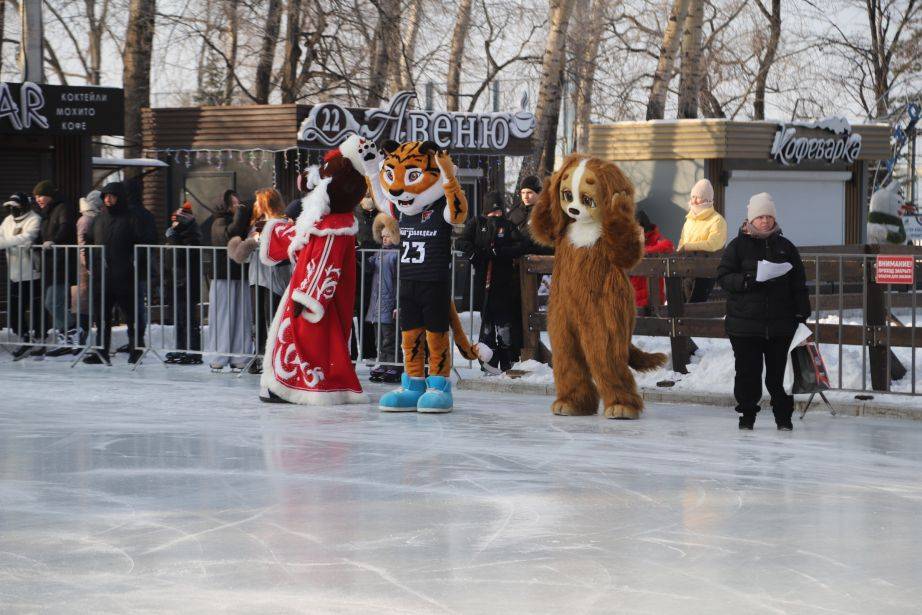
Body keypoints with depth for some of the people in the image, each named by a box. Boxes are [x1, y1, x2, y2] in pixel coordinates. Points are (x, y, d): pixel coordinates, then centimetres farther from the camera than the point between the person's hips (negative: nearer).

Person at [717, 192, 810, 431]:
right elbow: (723, 277, -2)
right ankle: (747, 414, 15)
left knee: (779, 372, 3)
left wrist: (802, 313, 5)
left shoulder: (785, 247, 10)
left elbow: (798, 283, 11)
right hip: (745, 322, -1)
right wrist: (745, 280, -20)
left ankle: (784, 416, 13)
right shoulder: (738, 246, 3)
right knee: (748, 372, 2)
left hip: (780, 322, 1)